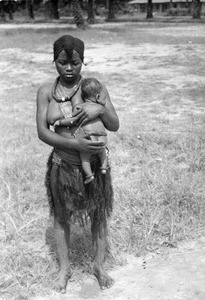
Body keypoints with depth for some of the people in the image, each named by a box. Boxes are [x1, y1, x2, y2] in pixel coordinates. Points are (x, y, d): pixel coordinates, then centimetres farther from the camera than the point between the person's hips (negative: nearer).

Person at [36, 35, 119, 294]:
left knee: (99, 215, 15)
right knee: (62, 217, 17)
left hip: (95, 164, 0)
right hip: (62, 165, 0)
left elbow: (114, 126, -7)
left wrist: (100, 109, -28)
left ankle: (99, 266, 40)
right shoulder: (46, 91, -8)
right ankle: (64, 268, 41)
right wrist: (75, 143, -26)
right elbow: (42, 132, -12)